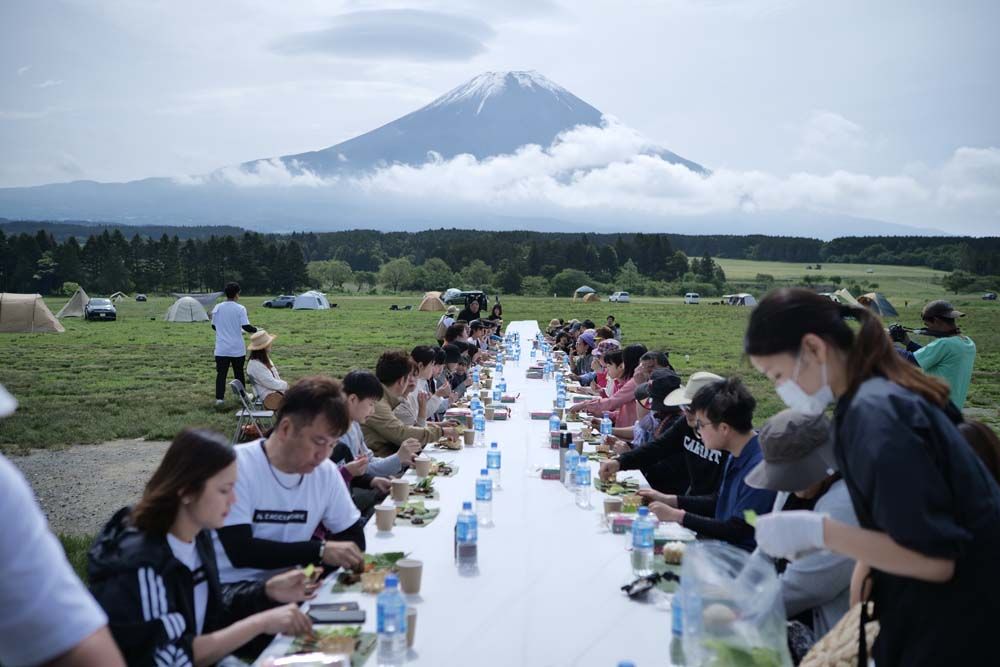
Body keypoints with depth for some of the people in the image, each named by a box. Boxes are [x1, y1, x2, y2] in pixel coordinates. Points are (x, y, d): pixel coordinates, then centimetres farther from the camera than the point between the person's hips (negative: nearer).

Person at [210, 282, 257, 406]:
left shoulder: (217, 307, 0)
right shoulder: (240, 309, -10)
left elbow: (214, 326, 8)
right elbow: (246, 326, -14)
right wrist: (255, 330, 5)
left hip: (221, 348, 2)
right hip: (237, 349, -2)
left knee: (221, 373, 5)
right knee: (239, 373, 13)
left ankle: (219, 398, -2)